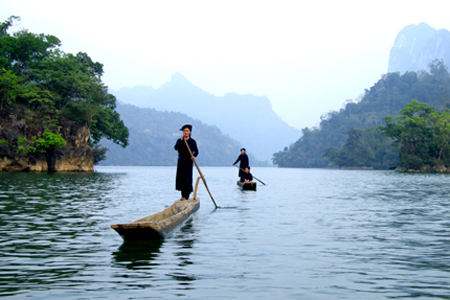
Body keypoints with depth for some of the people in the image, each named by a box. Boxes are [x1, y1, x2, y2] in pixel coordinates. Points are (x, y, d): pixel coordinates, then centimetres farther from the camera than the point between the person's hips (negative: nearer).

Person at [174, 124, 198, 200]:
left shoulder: (192, 141, 3)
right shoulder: (179, 141, 6)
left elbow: (196, 151, 3)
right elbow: (176, 148, -12)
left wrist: (194, 156, -17)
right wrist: (181, 140, -18)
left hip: (189, 161, -2)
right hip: (181, 161, 2)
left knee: (187, 177, -6)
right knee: (181, 177, 3)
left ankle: (186, 196, -5)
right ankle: (183, 195, 13)